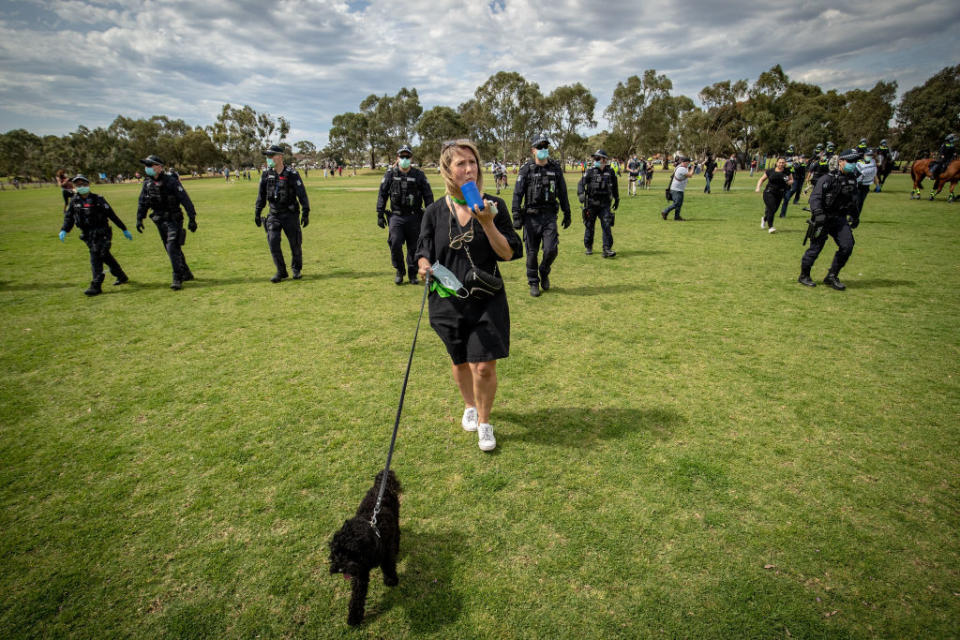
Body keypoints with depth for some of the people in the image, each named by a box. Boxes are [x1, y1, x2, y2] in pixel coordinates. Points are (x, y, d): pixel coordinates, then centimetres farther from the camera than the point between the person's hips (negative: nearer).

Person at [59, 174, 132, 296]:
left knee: (96, 257, -12)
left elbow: (112, 215, -4)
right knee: (105, 256, 13)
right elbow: (68, 217, 9)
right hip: (88, 235, 5)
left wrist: (124, 229, -3)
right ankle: (121, 276, 28)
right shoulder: (74, 201, 9)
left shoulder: (97, 199, -4)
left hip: (101, 233, -5)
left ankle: (96, 286, -12)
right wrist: (64, 230, -7)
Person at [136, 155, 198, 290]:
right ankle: (186, 273, 25)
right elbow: (142, 202, 14)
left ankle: (177, 279, -9)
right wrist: (139, 219, 10)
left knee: (172, 247, -13)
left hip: (173, 219, -7)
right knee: (170, 249, 12)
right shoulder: (147, 183, 4)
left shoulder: (171, 181, -15)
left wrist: (192, 219, -19)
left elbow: (185, 200, -16)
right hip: (159, 221, 7)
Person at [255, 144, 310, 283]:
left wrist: (306, 213, -17)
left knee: (295, 243, 3)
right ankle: (281, 271, 4)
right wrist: (257, 213, 9)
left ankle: (297, 269, 24)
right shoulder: (266, 174, 3)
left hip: (290, 214, -3)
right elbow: (261, 195, 10)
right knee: (273, 241, -8)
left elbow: (302, 194, -11)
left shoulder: (292, 174, -10)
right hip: (274, 214, 3)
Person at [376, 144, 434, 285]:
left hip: (414, 217, 0)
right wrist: (380, 215, 3)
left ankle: (413, 274, 21)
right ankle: (399, 271, 9)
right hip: (396, 216, 0)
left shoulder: (419, 175, 4)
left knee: (414, 247, 5)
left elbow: (428, 196, 7)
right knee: (395, 243, -12)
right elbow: (382, 195, 8)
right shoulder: (390, 174, 5)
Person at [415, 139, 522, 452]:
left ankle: (484, 423, 22)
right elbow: (423, 252, 8)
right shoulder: (435, 212, -2)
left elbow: (509, 253, -8)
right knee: (461, 362, 17)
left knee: (484, 367, -5)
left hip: (487, 300, -1)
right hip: (448, 300, 2)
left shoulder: (494, 206, -4)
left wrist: (487, 223, -20)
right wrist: (424, 266, -15)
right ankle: (469, 407, 47)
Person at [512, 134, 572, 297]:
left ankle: (544, 272, 23)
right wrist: (516, 216, -11)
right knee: (532, 252, 3)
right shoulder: (526, 169, -1)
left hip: (550, 216, 2)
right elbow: (517, 194, -4)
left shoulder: (556, 168, 8)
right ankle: (533, 283, 18)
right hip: (531, 216, -2)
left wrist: (567, 213, 14)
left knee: (551, 250, -7)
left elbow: (562, 193, 15)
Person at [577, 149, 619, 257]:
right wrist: (581, 194, -30)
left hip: (604, 204, 1)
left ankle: (607, 249, -6)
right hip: (591, 204, -1)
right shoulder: (590, 172, -1)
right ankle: (588, 248, 23)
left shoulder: (610, 172, 6)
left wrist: (617, 200, 22)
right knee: (589, 226, 8)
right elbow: (581, 183, -12)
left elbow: (615, 187, 18)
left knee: (607, 226, -8)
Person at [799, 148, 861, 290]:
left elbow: (853, 201, 24)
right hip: (823, 218, -6)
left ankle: (831, 277, 8)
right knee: (815, 248, -2)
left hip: (840, 219, 7)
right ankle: (804, 276, 15)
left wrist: (855, 217, 25)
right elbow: (815, 197, -17)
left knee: (847, 246, -4)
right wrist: (818, 214, -28)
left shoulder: (852, 180, 13)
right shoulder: (828, 179, -10)